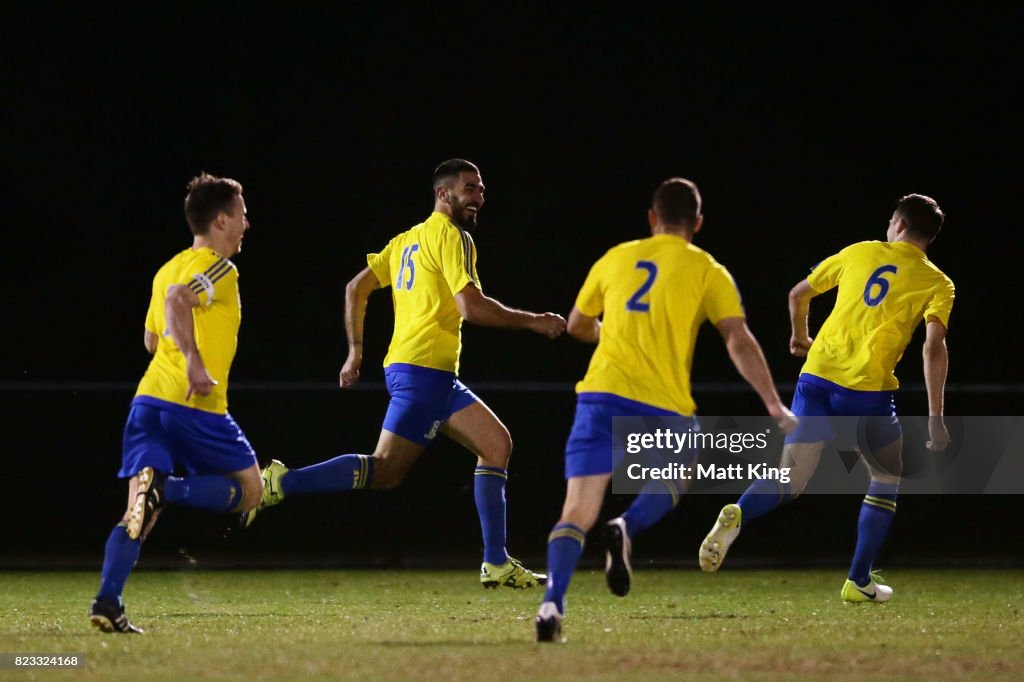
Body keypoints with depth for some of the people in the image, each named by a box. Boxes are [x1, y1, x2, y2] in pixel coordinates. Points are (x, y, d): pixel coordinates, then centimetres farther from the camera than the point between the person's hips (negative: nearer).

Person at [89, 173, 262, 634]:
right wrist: (195, 361, -27)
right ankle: (167, 489, -19)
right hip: (196, 406, -7)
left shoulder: (169, 269, 21)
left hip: (149, 399, 7)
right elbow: (178, 298, -24)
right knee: (248, 490, 8)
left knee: (139, 513, 2)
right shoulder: (217, 268, -4)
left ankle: (107, 603, -17)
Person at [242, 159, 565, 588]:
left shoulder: (408, 240, 20)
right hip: (425, 370, -10)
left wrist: (356, 351, 21)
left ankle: (497, 565, 5)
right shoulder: (451, 236, -6)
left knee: (497, 444, 8)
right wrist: (533, 322, -7)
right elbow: (471, 307, -17)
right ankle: (282, 483, -16)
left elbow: (356, 288, 18)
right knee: (385, 470, -13)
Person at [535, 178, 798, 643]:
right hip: (664, 406, -1)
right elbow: (739, 342, -3)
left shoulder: (616, 258, 16)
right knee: (673, 481, 29)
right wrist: (775, 407, -1)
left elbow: (577, 326, 28)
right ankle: (627, 528, -3)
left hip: (601, 395, 1)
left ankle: (552, 603, -25)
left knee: (577, 514, -1)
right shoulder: (708, 272, 7)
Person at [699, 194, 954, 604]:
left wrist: (800, 337, 43)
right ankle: (859, 582, 14)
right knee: (886, 480, 21)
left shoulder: (860, 253, 15)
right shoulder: (937, 284, 5)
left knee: (789, 484, 3)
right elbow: (934, 346, -10)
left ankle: (737, 516, -29)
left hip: (817, 377, 2)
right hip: (870, 391, -2)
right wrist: (935, 419, -9)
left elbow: (798, 295, 23)